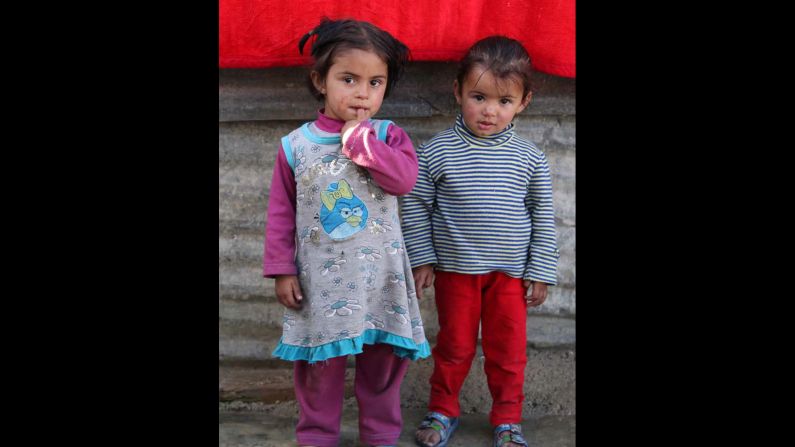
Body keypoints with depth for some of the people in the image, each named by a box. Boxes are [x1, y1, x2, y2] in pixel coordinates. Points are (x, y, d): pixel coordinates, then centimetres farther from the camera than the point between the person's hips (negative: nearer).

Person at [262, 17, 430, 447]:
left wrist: (358, 137, -19)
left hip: (380, 279, 0)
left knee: (383, 361, 11)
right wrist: (281, 269, -1)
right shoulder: (296, 145, -1)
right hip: (320, 281, 0)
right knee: (319, 363, 9)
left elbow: (404, 178, -21)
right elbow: (281, 213, 2)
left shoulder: (388, 136, -1)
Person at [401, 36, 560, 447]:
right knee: (454, 345, 13)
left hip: (511, 273, 1)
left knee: (508, 350, 11)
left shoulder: (529, 158, -4)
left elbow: (543, 216, 2)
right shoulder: (436, 152, -9)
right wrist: (421, 259, -2)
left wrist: (540, 271, 1)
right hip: (455, 270, -1)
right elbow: (415, 205, -2)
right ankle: (443, 410, 32)